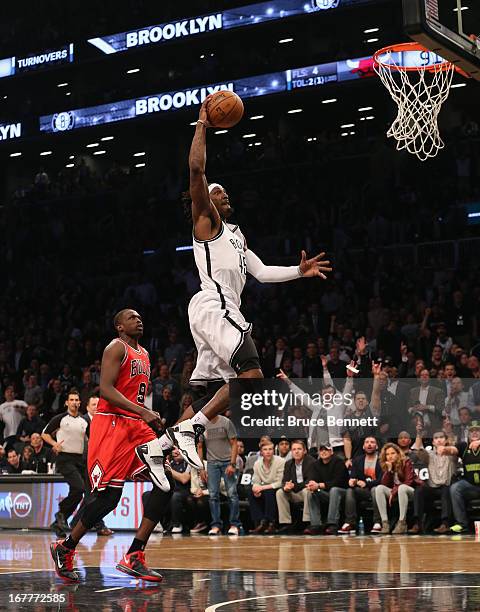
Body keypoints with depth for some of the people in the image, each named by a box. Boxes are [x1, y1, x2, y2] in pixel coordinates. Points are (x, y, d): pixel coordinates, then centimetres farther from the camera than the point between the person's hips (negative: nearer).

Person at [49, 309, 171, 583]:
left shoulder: (144, 354, 21)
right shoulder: (116, 348, -6)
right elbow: (106, 389, -18)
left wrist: (152, 417, 17)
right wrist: (143, 412, -25)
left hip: (137, 427, 8)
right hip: (111, 425, -8)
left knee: (165, 487, -8)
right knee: (109, 496, -10)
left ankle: (133, 558, -6)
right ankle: (65, 548, 11)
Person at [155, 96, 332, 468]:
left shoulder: (235, 235, 30)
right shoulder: (206, 221, 4)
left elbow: (262, 272, 29)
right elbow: (196, 169, -9)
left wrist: (299, 271, 20)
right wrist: (203, 125, -3)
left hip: (224, 311, 10)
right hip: (213, 307, -10)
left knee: (213, 393, 5)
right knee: (252, 375, -22)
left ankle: (159, 446, 6)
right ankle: (187, 429, -22)